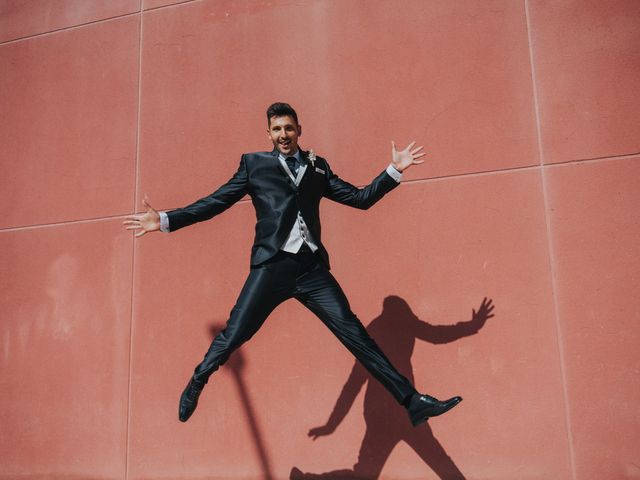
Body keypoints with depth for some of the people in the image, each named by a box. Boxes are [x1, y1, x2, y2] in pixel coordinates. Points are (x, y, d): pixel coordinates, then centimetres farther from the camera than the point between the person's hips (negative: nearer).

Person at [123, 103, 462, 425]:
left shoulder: (317, 166, 19)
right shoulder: (254, 163, 12)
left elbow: (360, 198, 18)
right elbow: (215, 202, 10)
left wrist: (394, 171, 11)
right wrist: (165, 220, 4)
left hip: (312, 267, 2)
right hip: (272, 266, -2)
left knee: (355, 335, 0)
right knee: (233, 335, -4)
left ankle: (413, 402, 4)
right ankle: (195, 385, 25)